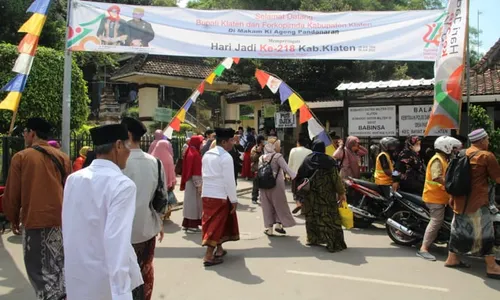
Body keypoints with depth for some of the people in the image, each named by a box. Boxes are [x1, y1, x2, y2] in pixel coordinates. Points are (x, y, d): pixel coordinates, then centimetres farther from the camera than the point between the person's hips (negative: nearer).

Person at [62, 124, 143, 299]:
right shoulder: (122, 185, -21)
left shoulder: (73, 179, -2)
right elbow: (116, 239, -28)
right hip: (106, 279, -6)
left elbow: (68, 228, 7)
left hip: (75, 275, 6)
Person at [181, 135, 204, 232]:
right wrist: (199, 185, -19)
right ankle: (192, 225, 4)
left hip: (189, 182, 9)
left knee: (190, 202, 14)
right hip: (194, 182, -9)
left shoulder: (190, 152, 11)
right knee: (194, 202, -2)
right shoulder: (195, 154, -18)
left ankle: (187, 224, 21)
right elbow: (196, 171, -21)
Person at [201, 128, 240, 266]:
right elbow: (229, 181, -15)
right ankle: (208, 256, 1)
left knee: (212, 223, 16)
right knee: (216, 224, -1)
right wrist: (234, 200, -8)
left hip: (207, 194, 8)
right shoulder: (226, 157, -13)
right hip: (220, 196, -8)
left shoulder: (207, 155, 12)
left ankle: (219, 249, 28)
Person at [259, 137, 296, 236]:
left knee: (267, 207, 11)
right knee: (280, 205, 12)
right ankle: (278, 224, 8)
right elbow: (287, 169, -19)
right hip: (276, 185, -5)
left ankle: (269, 228, 13)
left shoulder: (261, 158, 7)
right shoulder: (277, 157, -10)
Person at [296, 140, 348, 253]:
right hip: (327, 195, -3)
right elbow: (336, 178, -11)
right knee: (330, 218, 0)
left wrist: (299, 193, 13)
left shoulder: (307, 161, 1)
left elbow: (299, 177, 3)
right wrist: (341, 193, -3)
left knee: (312, 217, 16)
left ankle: (313, 239, 24)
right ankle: (335, 244, 1)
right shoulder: (329, 161, -8)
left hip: (311, 196, 3)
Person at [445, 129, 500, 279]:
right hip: (477, 201, -8)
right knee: (485, 232, -2)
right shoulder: (487, 156, -10)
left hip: (460, 200, 8)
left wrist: (452, 196, 23)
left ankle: (452, 259, 23)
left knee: (459, 229, 16)